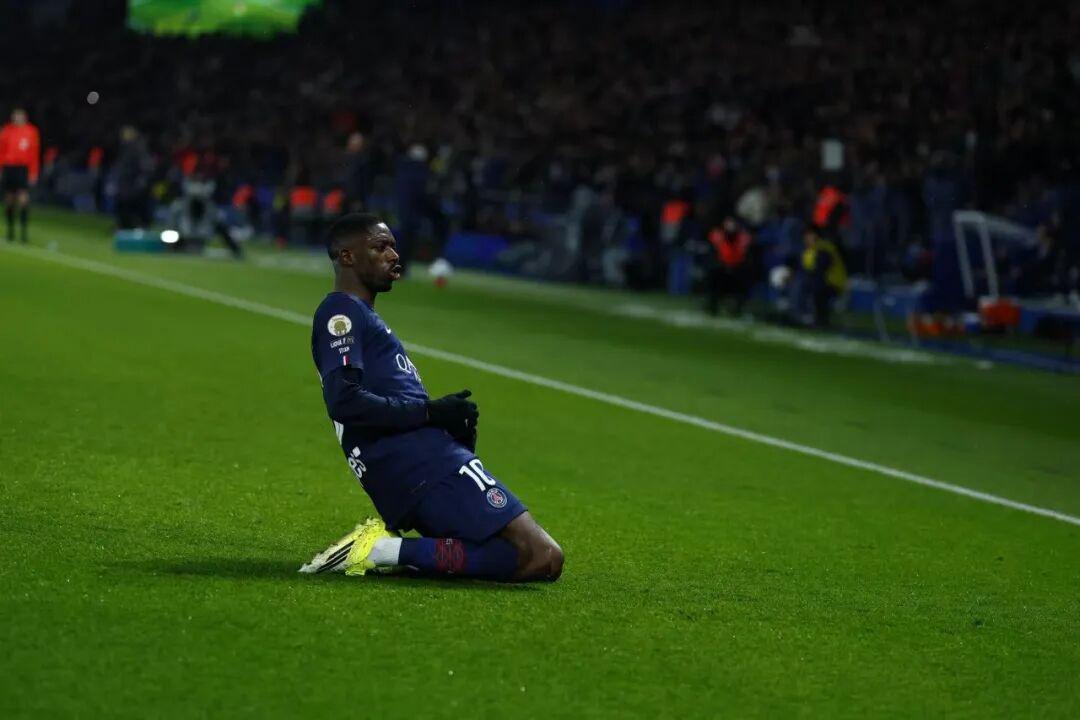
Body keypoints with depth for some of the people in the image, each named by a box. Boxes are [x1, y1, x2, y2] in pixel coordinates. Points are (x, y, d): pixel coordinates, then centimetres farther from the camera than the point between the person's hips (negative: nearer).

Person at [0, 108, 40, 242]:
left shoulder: (31, 132, 2)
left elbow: (34, 155, 3)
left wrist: (33, 173, 0)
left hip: (23, 169, -2)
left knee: (23, 200, -13)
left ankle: (24, 230, -12)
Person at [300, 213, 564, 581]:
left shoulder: (361, 316, 29)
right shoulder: (341, 313, -3)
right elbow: (344, 402, -19)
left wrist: (448, 415, 9)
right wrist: (430, 411, -15)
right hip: (424, 466, -10)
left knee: (542, 558, 10)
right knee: (543, 558, -17)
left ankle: (390, 543, 1)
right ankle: (393, 551, -18)